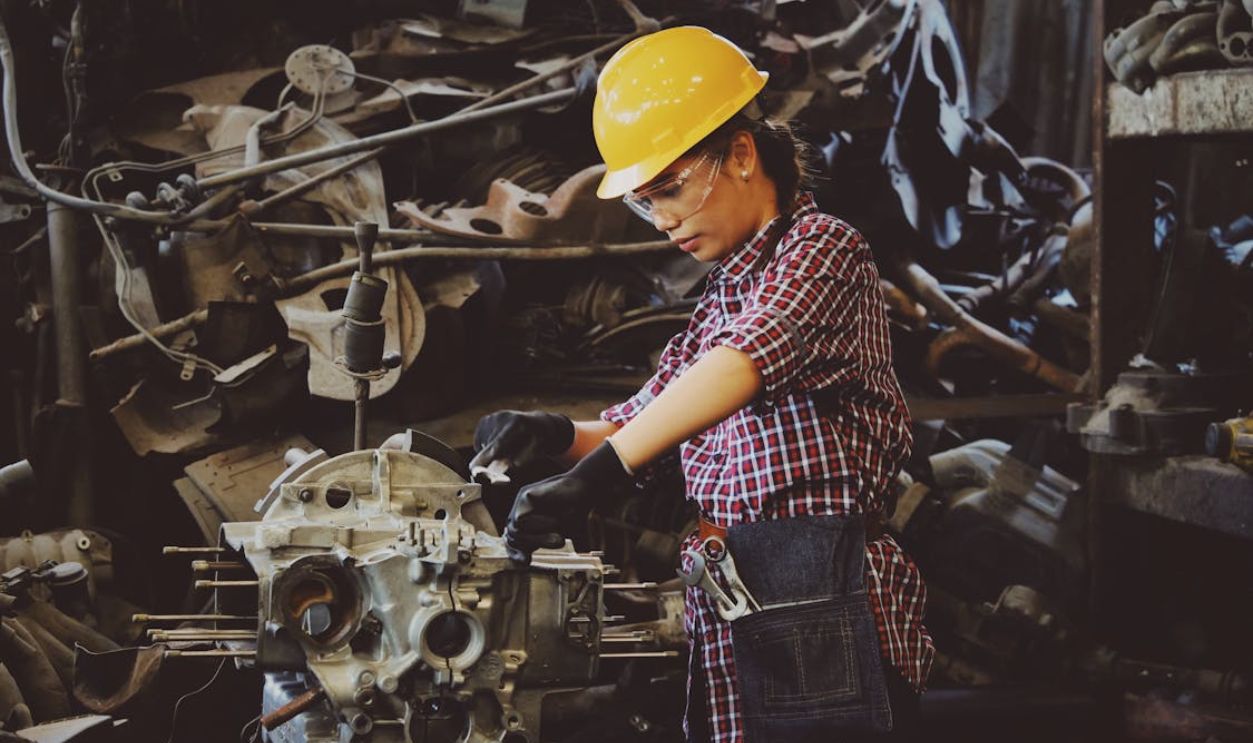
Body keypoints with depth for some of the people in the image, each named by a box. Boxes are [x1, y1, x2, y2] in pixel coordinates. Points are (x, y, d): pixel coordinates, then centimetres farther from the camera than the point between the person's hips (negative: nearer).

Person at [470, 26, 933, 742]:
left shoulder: (823, 248, -6)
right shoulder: (723, 296, 22)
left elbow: (744, 362, -25)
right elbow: (641, 420, 22)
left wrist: (595, 474, -34)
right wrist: (560, 434, -1)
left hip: (822, 615, -8)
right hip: (729, 618, 8)